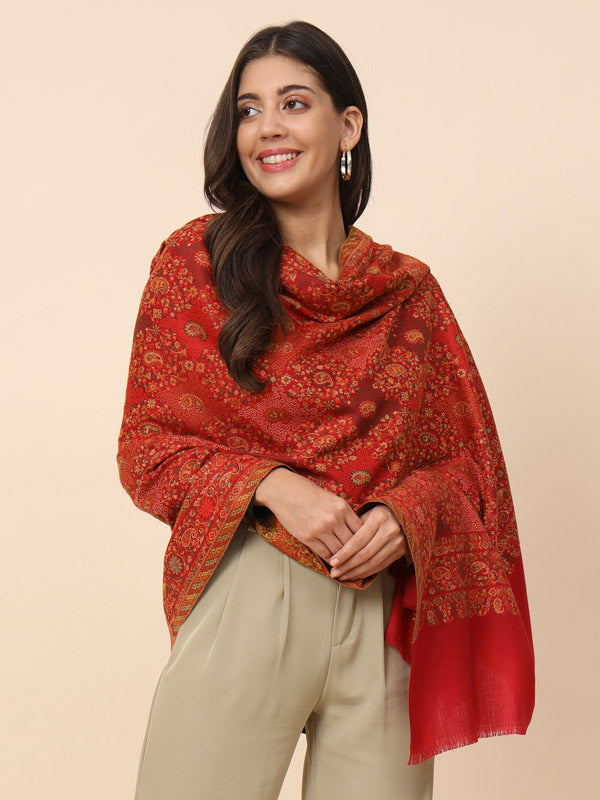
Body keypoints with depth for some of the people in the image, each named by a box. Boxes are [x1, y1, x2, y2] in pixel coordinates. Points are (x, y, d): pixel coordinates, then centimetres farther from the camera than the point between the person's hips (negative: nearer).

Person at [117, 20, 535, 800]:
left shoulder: (410, 290, 6)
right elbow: (146, 447, 0)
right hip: (246, 597, -2)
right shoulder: (196, 261, 0)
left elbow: (463, 459, 10)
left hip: (388, 612, 2)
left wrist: (405, 514, -11)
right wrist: (272, 485, -16)